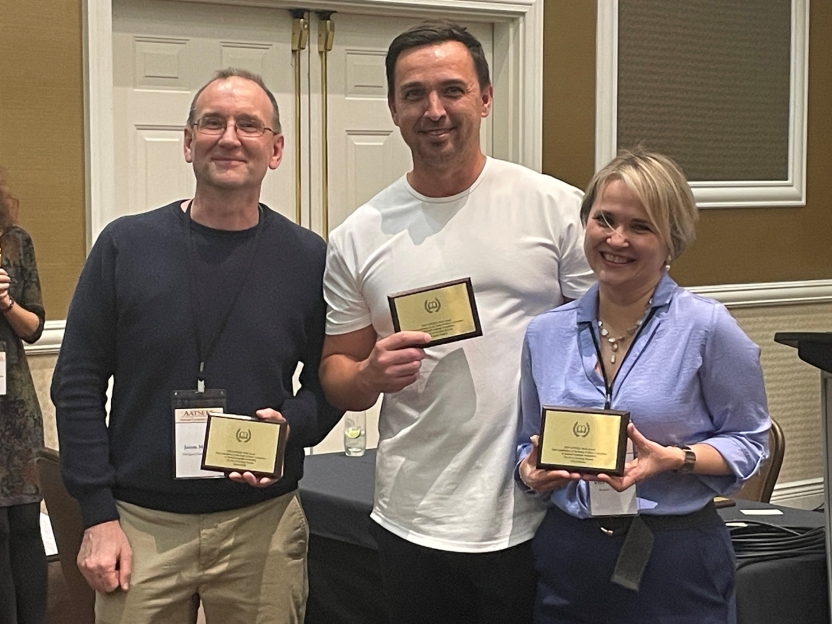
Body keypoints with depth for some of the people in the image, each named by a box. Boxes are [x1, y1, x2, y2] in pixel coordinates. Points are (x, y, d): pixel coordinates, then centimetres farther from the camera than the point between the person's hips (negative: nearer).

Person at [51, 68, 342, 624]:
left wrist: (292, 423, -14)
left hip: (263, 525, 1)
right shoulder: (126, 245, -1)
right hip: (140, 524, 0)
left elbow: (328, 385, 8)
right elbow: (78, 383, 0)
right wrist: (98, 515, -4)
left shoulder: (309, 258, 0)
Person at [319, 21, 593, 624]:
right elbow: (336, 371, 10)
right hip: (412, 523, 2)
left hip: (533, 519, -2)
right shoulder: (357, 238, 5)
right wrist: (369, 376, -13)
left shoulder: (557, 208, -2)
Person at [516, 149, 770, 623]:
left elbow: (748, 441, -3)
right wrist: (532, 472, -7)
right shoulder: (547, 333, 4)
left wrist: (671, 459, -19)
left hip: (676, 564, -3)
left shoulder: (707, 327, -8)